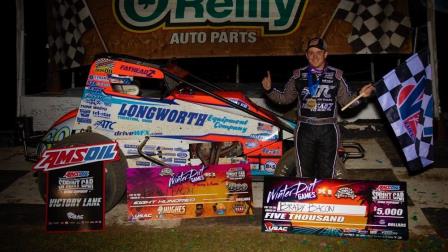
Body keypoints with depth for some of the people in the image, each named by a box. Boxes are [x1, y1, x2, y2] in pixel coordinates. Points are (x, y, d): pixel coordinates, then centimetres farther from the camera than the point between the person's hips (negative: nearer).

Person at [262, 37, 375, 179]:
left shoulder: (336, 75, 3)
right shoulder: (298, 75, 4)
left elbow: (346, 100, 6)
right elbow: (285, 98, 10)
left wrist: (360, 95, -11)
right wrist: (269, 90, -5)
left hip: (328, 131, 0)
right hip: (305, 130, 0)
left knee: (327, 174, 8)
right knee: (304, 173, 8)